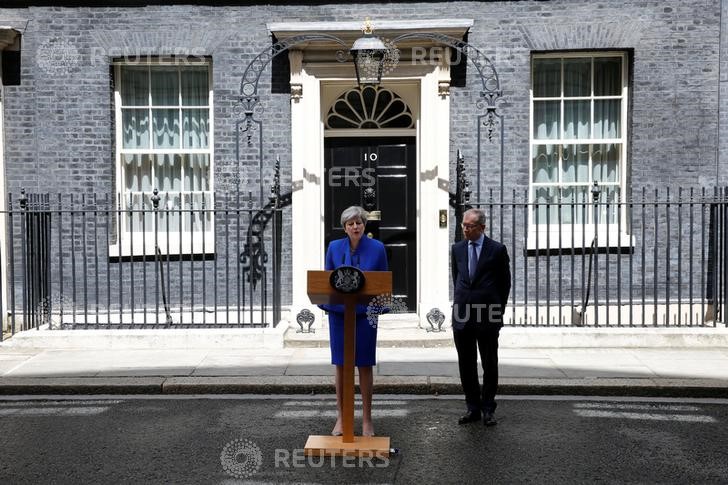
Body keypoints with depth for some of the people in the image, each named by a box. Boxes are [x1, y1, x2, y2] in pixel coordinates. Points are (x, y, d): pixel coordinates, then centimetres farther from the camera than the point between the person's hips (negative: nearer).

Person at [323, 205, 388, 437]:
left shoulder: (377, 248, -1)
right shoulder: (334, 247, 2)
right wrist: (325, 304, -5)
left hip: (365, 313, -1)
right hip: (339, 312, 1)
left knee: (365, 365, 5)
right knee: (341, 365, 7)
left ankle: (367, 419, 16)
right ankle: (341, 417, 19)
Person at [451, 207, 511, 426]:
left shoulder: (497, 250, -3)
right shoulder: (457, 248, 8)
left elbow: (505, 282, 4)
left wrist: (498, 310, 4)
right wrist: (460, 303, 13)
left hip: (488, 317, -3)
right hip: (462, 316, 4)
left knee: (490, 366, 5)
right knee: (466, 365, 9)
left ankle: (488, 409, 17)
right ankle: (473, 408, 20)